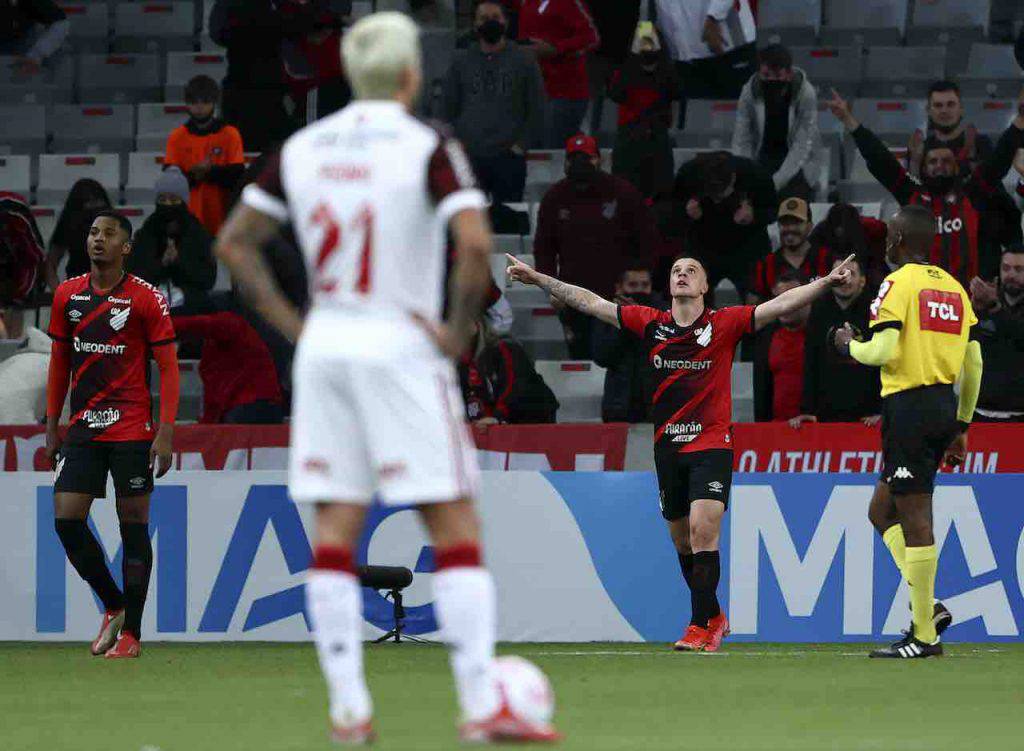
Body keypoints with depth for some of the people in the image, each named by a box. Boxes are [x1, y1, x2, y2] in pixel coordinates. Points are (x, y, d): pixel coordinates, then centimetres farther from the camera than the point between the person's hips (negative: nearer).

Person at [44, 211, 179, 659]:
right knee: (66, 520, -5)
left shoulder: (146, 299, -5)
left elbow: (168, 367, -4)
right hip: (83, 429, 4)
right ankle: (113, 607, 15)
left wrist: (166, 432, -13)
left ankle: (131, 633, 5)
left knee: (133, 525, -2)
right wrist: (52, 428, 12)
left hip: (131, 430, -4)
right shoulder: (67, 295, 8)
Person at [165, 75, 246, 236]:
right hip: (188, 216, 1)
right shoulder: (177, 137, 8)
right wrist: (193, 175, -18)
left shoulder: (229, 134, 4)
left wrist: (210, 171, -19)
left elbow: (237, 176, -4)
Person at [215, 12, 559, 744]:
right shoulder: (428, 149, -9)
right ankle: (483, 704, -7)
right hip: (401, 348, -5)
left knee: (336, 531, 7)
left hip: (324, 349, 5)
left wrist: (292, 323, 9)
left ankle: (349, 707, 3)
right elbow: (476, 244, -23)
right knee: (456, 528, -1)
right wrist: (459, 330, -11)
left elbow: (235, 242, 9)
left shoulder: (303, 149, 7)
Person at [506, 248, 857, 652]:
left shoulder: (724, 324, -2)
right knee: (682, 540, 11)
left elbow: (780, 305, -7)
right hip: (668, 448, 4)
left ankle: (702, 626, -15)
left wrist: (826, 282, -18)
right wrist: (538, 279, 9)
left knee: (703, 531, -17)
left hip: (711, 444, -4)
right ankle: (714, 616, 29)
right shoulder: (650, 323, 6)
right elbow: (591, 302, 9)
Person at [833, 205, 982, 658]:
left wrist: (849, 345, 4)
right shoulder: (953, 288, 15)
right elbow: (973, 364, 16)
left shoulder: (899, 284, -8)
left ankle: (925, 635, -6)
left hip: (909, 406, -8)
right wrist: (961, 426, 22)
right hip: (944, 405, 8)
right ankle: (927, 607, 6)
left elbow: (883, 350, -18)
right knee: (882, 511, 18)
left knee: (915, 518, -6)